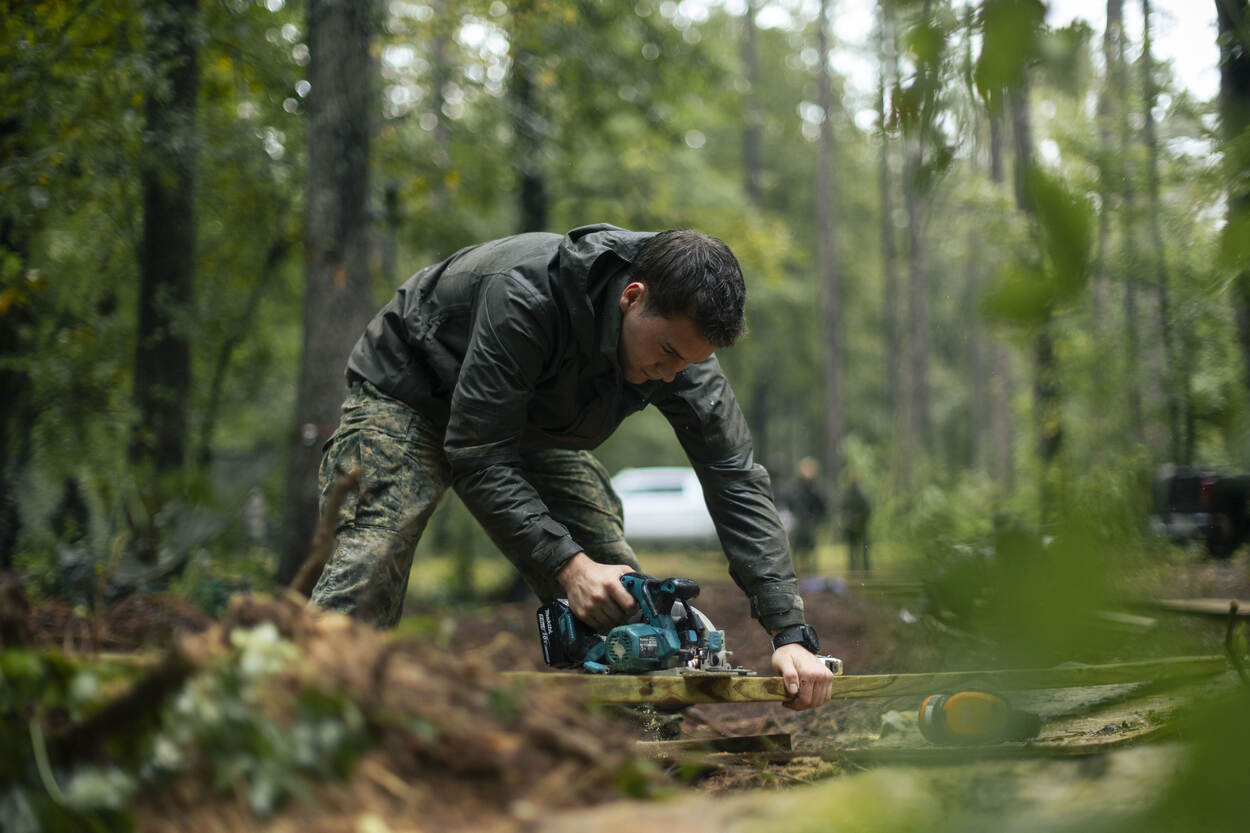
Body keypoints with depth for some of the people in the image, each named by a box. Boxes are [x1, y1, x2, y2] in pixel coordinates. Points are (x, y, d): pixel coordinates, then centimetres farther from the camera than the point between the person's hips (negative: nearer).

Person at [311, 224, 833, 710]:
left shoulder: (680, 337, -22)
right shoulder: (525, 295, -41)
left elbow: (736, 480, -20)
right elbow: (476, 455, -38)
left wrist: (790, 632, -28)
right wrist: (567, 564, -45)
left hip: (528, 421, 6)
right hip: (408, 397, -6)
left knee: (622, 592, -5)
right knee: (363, 584, -24)